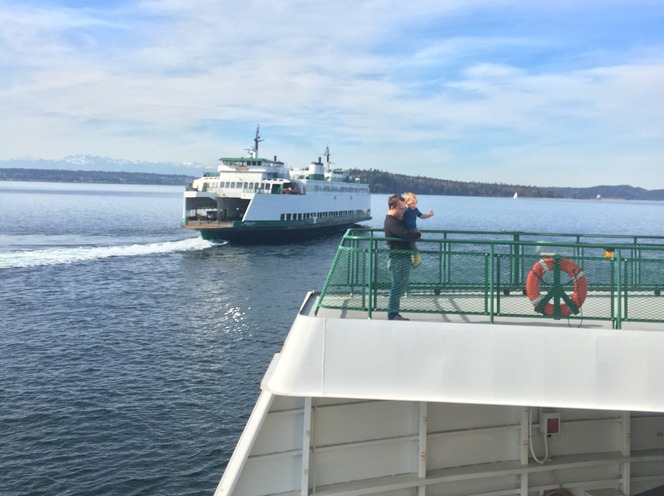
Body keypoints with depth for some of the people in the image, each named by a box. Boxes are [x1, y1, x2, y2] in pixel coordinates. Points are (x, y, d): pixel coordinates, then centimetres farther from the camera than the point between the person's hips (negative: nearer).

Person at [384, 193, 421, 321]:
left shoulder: (396, 220, 15)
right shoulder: (392, 222, -19)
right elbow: (406, 235, -30)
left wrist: (414, 234, 7)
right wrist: (418, 234, -12)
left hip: (402, 258, 10)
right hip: (399, 259, -10)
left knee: (399, 287, 15)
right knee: (397, 287, -5)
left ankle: (394, 314, 21)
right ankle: (392, 314, 1)